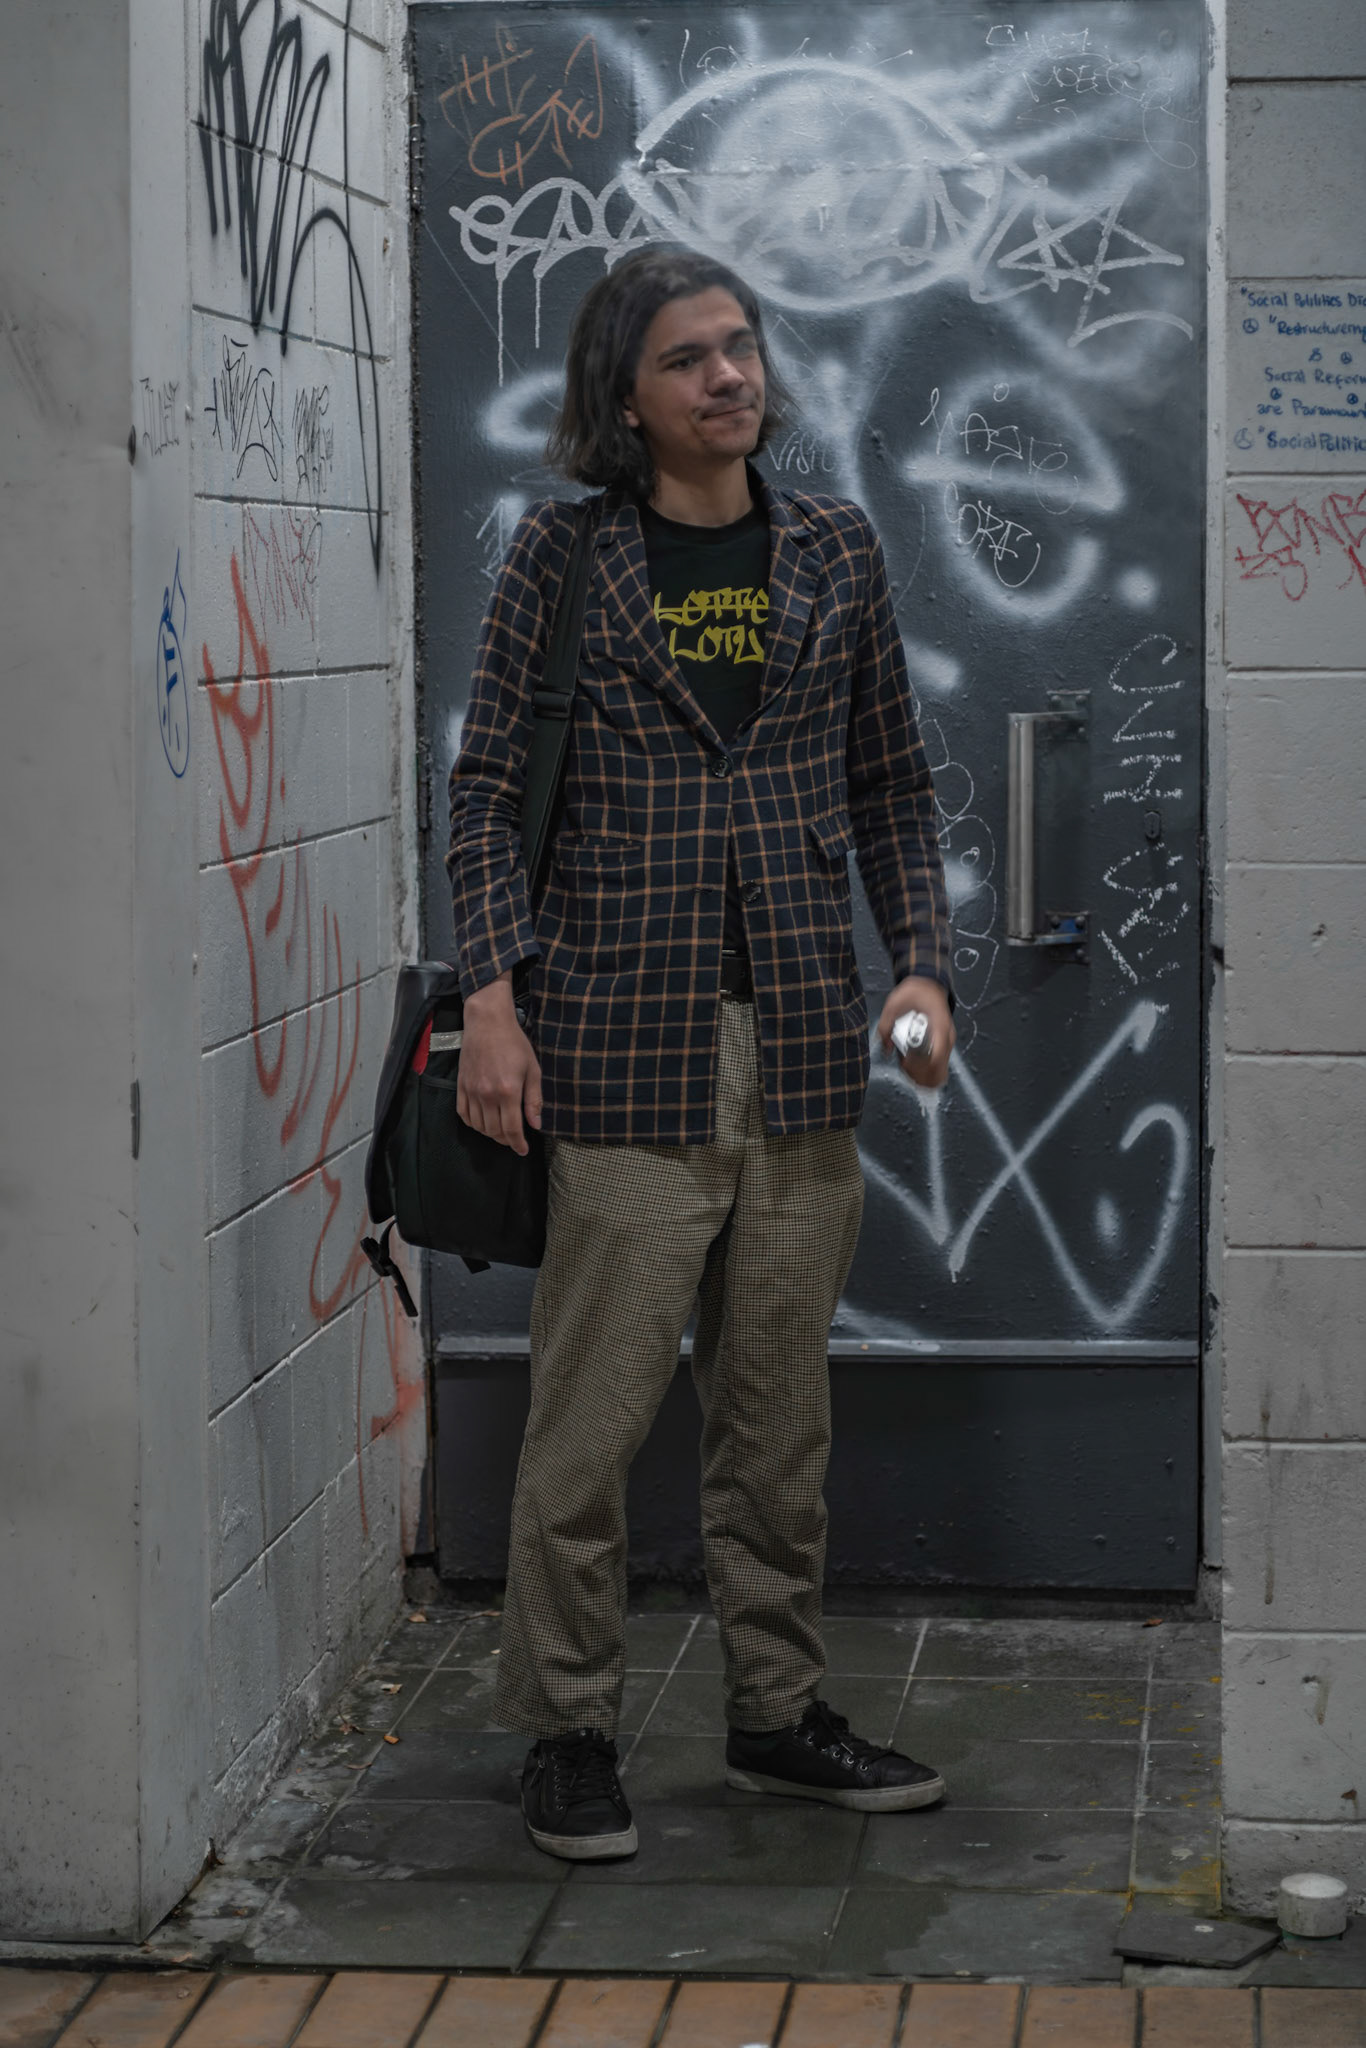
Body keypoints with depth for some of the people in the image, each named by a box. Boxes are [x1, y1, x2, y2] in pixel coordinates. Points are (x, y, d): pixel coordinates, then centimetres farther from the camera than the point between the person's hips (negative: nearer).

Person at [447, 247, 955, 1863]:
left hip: (801, 1036, 4)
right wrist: (491, 997, -10)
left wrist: (920, 964, 2)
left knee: (780, 1401, 10)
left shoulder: (833, 549, 10)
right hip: (623, 1036, -3)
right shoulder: (565, 552, 0)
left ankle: (777, 1713, 22)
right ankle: (567, 1731, 10)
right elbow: (488, 787, -1)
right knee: (592, 1408, -3)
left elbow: (892, 784, 14)